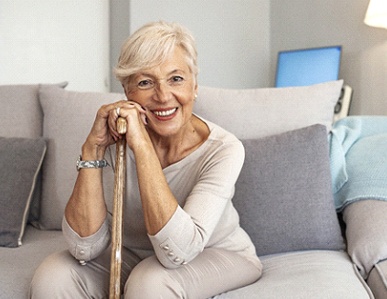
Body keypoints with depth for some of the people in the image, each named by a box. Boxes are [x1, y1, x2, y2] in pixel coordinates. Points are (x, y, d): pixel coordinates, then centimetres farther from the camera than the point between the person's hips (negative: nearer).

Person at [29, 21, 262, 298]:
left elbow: (177, 251, -35)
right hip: (134, 255, 3)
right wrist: (93, 147, -29)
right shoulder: (116, 140, -16)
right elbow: (86, 248, -21)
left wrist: (142, 145, -37)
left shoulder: (223, 149, -24)